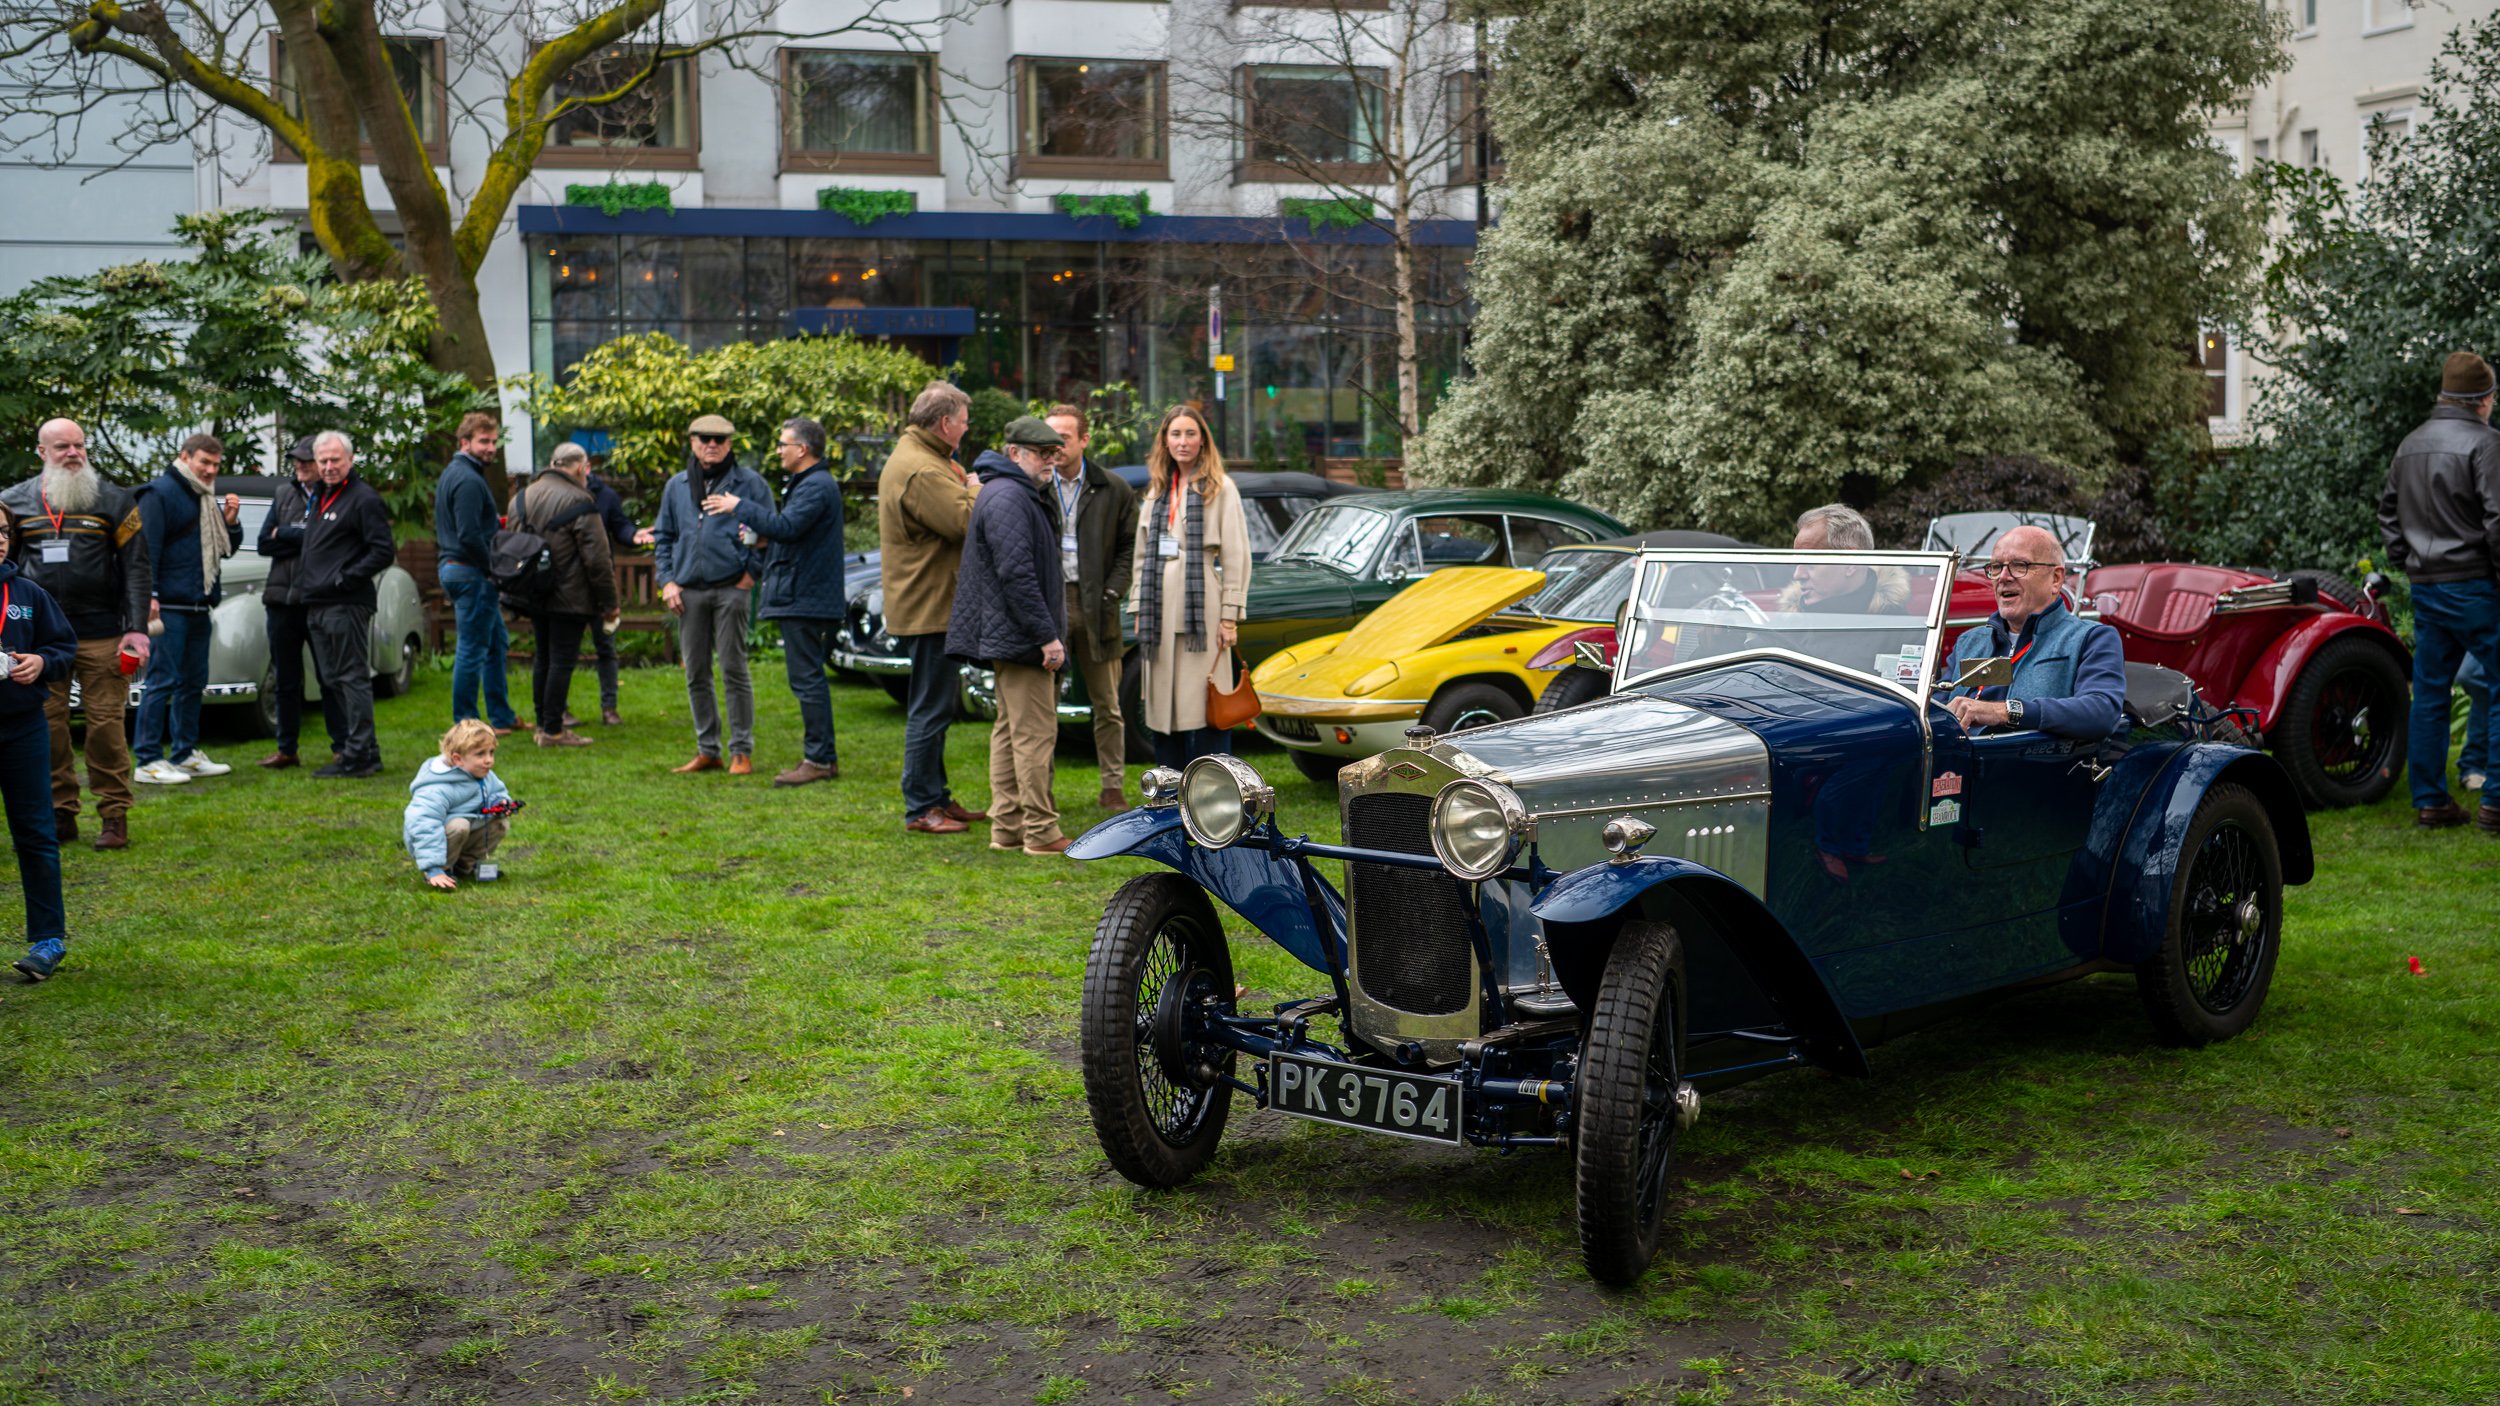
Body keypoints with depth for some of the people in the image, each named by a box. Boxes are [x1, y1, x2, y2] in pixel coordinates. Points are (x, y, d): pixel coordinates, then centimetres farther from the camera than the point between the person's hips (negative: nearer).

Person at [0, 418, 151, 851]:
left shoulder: (114, 500, 4)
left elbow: (136, 567, 2)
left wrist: (137, 629, -6)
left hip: (101, 635, -2)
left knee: (105, 725, -4)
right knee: (47, 725, 3)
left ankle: (114, 816, 3)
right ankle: (60, 813, 12)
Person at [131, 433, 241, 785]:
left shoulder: (206, 498, 19)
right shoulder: (159, 492, -8)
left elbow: (224, 550, 25)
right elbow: (146, 547, -15)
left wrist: (229, 522, 5)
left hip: (199, 607, 9)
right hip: (169, 607, -9)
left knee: (193, 682, 13)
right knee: (162, 682, -9)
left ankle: (185, 754, 21)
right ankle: (147, 761, -7)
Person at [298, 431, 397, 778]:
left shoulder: (363, 499, -8)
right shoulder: (322, 497, 20)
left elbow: (382, 553, -14)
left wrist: (345, 579, -17)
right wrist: (306, 586, 15)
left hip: (346, 606, -10)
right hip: (317, 606, 10)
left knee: (352, 678, -9)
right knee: (331, 681, 12)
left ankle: (358, 756, -9)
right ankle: (345, 746, 19)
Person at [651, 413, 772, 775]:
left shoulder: (750, 483, 1)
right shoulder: (676, 486, 14)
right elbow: (663, 536, 18)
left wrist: (752, 571, -5)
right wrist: (667, 580, 8)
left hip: (730, 589, -4)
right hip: (689, 592, 5)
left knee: (734, 671, -4)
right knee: (696, 675, 8)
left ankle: (741, 751, 2)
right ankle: (707, 750, 16)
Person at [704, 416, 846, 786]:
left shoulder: (817, 487, -15)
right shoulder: (809, 484, 21)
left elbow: (785, 527, -27)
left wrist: (739, 507, -17)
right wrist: (760, 535, 11)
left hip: (806, 600, -11)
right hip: (803, 599, 11)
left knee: (808, 679, -9)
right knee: (810, 679, 14)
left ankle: (819, 759, -7)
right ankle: (819, 755, 19)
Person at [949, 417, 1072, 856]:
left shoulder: (1021, 496, 20)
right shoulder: (1008, 499, -16)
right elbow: (1016, 574, -23)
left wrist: (1047, 631, 23)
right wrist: (1047, 635, -22)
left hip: (1010, 638, 11)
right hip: (1021, 638, -11)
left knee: (1010, 730, 12)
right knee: (1034, 732, -8)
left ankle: (1007, 827, 17)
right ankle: (1040, 831, -6)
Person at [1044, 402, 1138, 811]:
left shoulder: (1112, 489, 3)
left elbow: (1130, 545, 7)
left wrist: (1112, 590, -5)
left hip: (1095, 607, 1)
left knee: (1107, 705, 7)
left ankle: (1113, 787, 16)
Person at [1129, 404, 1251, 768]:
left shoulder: (1220, 489, 1)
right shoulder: (1157, 493, 18)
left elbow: (1236, 556, -5)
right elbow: (1142, 556, 18)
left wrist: (1229, 616, -11)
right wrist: (1139, 611, 10)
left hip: (1201, 611, -5)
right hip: (1161, 614, 6)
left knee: (1206, 709, -7)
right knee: (1163, 708, 6)